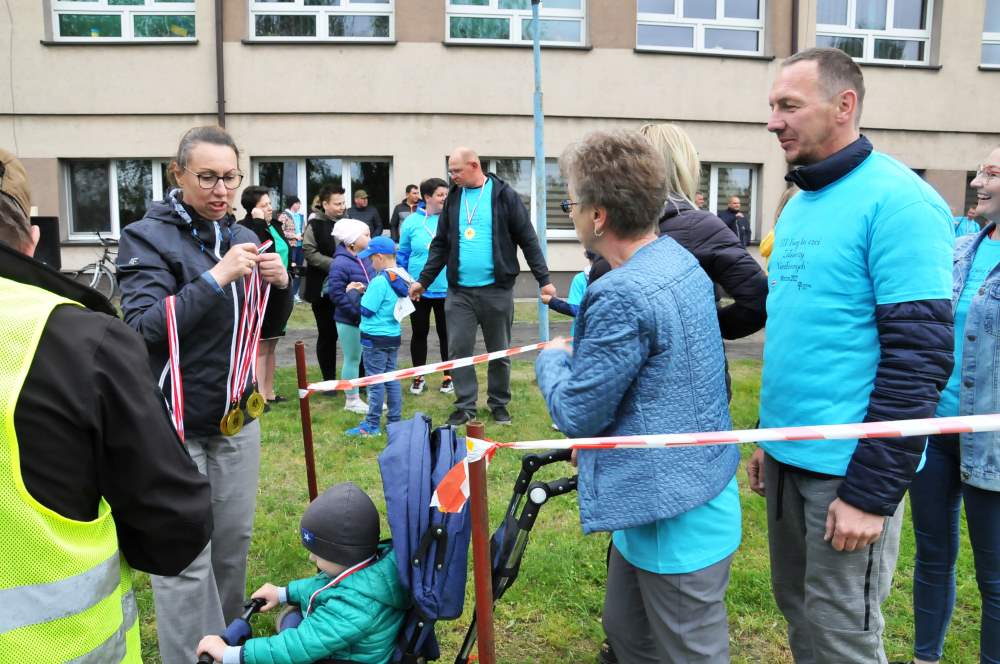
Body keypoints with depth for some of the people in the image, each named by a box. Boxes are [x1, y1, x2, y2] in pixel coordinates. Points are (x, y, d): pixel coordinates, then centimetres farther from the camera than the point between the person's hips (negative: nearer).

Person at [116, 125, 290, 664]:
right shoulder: (147, 236, -8)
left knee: (234, 540, 14)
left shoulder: (240, 236, 8)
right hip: (175, 422, -5)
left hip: (236, 416, 6)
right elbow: (144, 327, -20)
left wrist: (280, 284, -7)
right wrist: (216, 278, -27)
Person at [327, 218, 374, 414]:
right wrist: (357, 311, -23)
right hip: (350, 321, -7)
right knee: (352, 359, 4)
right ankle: (352, 400, 17)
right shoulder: (340, 263, -17)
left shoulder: (366, 259, 8)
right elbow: (336, 293, -20)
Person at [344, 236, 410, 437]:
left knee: (375, 381, 0)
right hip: (393, 335, 8)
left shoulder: (380, 281, -21)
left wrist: (353, 292, -4)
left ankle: (372, 425, 7)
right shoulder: (400, 279, 4)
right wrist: (365, 290, 8)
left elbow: (366, 310, -17)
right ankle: (395, 419, 20)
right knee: (391, 378, 14)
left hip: (375, 338, -8)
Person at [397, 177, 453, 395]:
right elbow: (403, 254, 4)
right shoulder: (412, 221, -3)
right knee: (419, 333, 13)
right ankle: (418, 377, 27)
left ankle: (448, 376, 24)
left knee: (446, 333, 10)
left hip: (447, 289, -1)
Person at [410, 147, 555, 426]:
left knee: (499, 352, 9)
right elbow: (440, 245, 12)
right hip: (459, 291, 3)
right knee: (459, 350, 3)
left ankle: (499, 403, 25)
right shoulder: (453, 198, 8)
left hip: (496, 290, -3)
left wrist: (544, 279, -7)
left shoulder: (504, 195, -4)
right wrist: (423, 280, 7)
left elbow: (528, 239, -3)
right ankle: (465, 406, 15)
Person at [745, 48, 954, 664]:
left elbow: (920, 356, -19)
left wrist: (873, 491, -19)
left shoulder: (897, 200, -15)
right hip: (788, 455, 8)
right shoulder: (799, 204, 11)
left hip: (849, 466, -8)